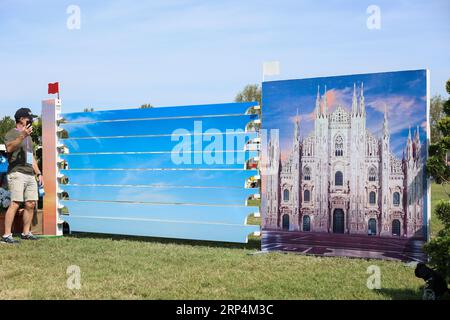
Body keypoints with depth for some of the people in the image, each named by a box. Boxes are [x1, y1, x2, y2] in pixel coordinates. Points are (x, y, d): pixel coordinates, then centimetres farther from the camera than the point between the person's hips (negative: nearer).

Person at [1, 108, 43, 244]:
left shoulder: (28, 136, 26)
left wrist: (38, 173, 22)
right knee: (15, 204, -15)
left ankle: (26, 233, 11)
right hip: (17, 173, -8)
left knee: (31, 204, 4)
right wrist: (22, 136, -31)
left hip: (30, 175, 8)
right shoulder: (11, 133, 0)